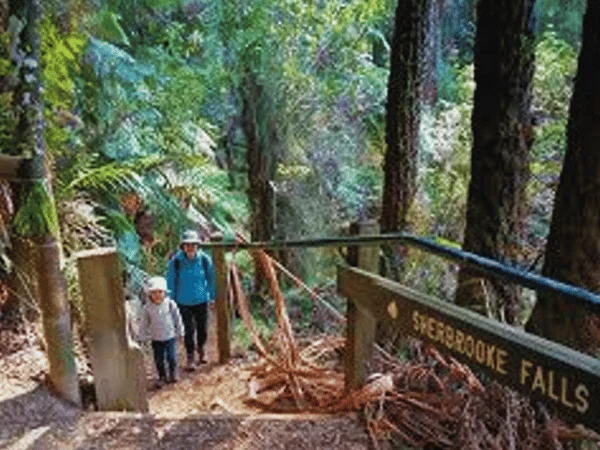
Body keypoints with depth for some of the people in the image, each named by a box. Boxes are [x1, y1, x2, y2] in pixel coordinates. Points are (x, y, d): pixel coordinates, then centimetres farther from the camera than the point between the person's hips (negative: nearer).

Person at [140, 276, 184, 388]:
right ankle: (162, 377, 28)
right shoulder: (147, 308, -8)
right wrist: (145, 336, 1)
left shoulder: (170, 304, -9)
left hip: (170, 337, -1)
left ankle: (173, 374, 27)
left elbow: (177, 319, 0)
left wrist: (180, 331, 3)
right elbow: (144, 323, 1)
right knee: (159, 360, 8)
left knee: (172, 358, 2)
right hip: (156, 339, 1)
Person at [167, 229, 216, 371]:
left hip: (201, 301, 2)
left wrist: (212, 297, 6)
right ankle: (190, 357, 23)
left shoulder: (205, 260, -12)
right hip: (184, 302, -2)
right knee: (189, 330, 4)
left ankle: (200, 348, 44)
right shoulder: (176, 261, -16)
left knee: (202, 328, 15)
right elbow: (171, 282, -4)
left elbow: (211, 279, 2)